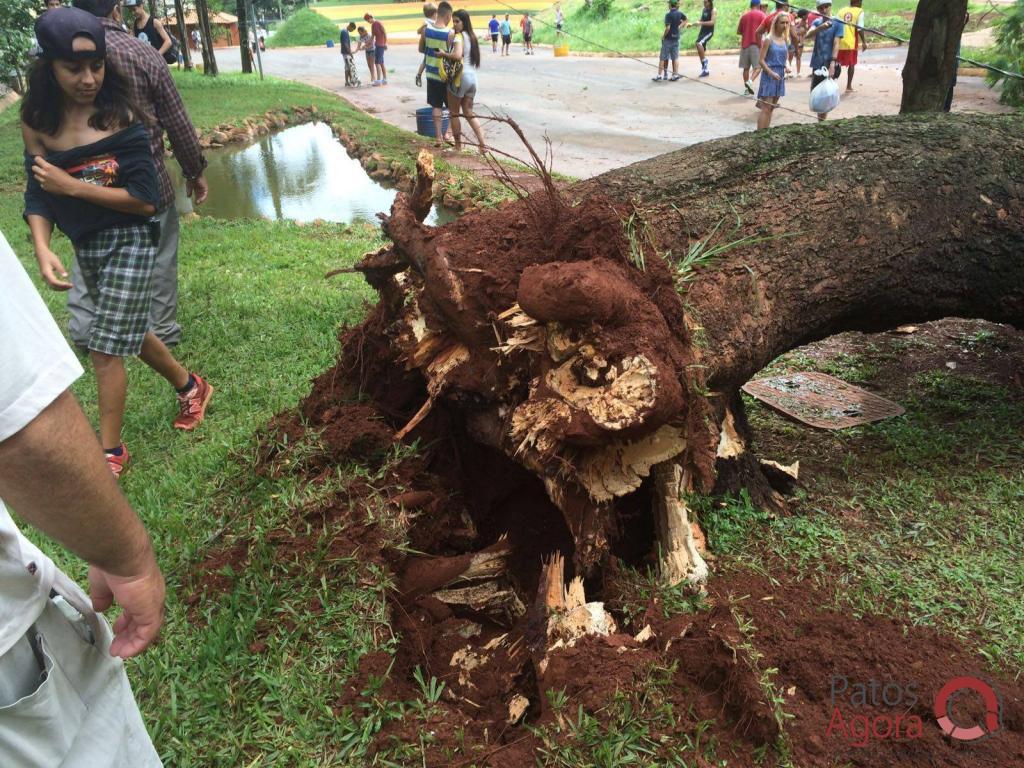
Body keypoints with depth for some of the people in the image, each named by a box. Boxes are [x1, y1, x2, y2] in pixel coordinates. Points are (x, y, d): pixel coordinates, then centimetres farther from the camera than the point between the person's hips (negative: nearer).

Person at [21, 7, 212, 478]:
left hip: (129, 242, -5)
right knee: (129, 333, 20)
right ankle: (190, 386, 45)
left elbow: (146, 200, -17)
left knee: (105, 347, -4)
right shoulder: (36, 122, -3)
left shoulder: (120, 117, -15)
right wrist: (42, 249, -19)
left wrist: (72, 185, -19)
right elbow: (38, 195, -3)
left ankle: (111, 452, 11)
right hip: (84, 246, 5)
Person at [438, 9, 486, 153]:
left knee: (454, 113, 8)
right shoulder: (471, 36, 14)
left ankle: (458, 145, 15)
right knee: (469, 113, 14)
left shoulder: (458, 37, -12)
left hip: (460, 77, -8)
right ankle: (482, 144, 4)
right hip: (472, 77, 8)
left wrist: (443, 54, -13)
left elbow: (457, 56, -29)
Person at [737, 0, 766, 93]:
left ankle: (747, 88, 10)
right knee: (758, 67, -3)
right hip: (756, 44, -4)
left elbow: (738, 31, 16)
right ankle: (750, 81, -26)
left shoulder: (744, 16, 12)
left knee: (746, 67, 9)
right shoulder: (761, 14, 0)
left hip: (745, 44, 4)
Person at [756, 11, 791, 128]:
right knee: (766, 108, -10)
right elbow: (761, 60, -11)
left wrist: (786, 67, -1)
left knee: (771, 108, 10)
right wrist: (771, 73, -21)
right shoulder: (768, 39, -9)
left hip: (780, 76, 7)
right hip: (769, 75, -7)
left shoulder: (785, 40, 10)